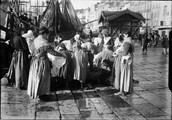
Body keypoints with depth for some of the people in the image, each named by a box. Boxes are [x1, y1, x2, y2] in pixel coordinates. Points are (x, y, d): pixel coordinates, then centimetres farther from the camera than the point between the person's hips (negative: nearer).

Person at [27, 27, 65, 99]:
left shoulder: (35, 40, 1)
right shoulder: (44, 42, -21)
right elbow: (52, 52, -18)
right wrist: (61, 55, -5)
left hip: (35, 60, 7)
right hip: (42, 61, -7)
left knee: (35, 77, 18)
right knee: (42, 78, 6)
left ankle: (32, 93, 30)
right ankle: (39, 94, 13)